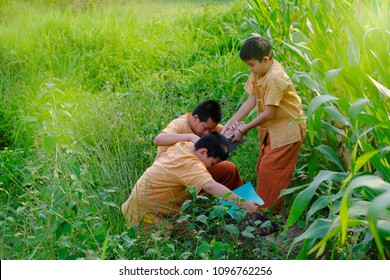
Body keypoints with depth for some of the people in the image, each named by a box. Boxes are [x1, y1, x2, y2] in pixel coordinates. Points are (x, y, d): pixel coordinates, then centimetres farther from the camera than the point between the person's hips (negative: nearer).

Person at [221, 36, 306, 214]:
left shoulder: (274, 78, -27)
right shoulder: (258, 73, 0)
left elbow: (269, 113, -24)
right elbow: (251, 102, -1)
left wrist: (243, 130, -18)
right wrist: (229, 124, -8)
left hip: (287, 128, -9)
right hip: (272, 127, 9)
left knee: (269, 170, -5)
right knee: (263, 168, 15)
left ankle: (266, 212, 8)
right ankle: (262, 205, 28)